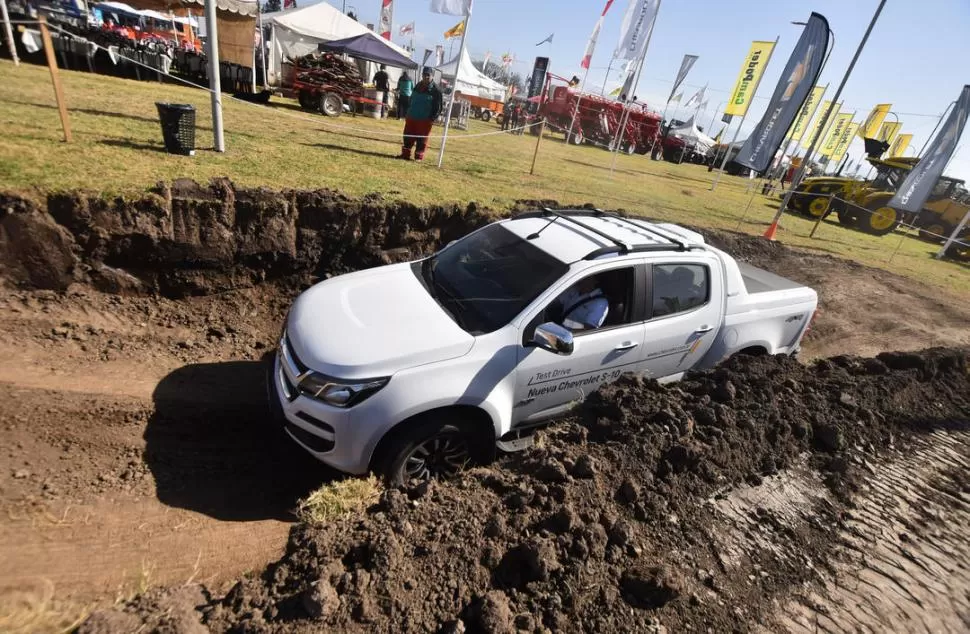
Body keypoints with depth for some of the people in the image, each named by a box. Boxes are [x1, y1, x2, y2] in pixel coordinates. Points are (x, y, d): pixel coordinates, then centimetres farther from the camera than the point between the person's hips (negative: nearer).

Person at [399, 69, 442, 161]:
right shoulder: (418, 86, 11)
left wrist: (433, 118, -15)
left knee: (422, 139, -1)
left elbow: (438, 106, -9)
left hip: (425, 120, -6)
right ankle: (405, 154, 20)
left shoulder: (435, 89, -7)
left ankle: (418, 156, 9)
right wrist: (408, 111, 15)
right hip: (411, 117, 6)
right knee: (408, 137, 10)